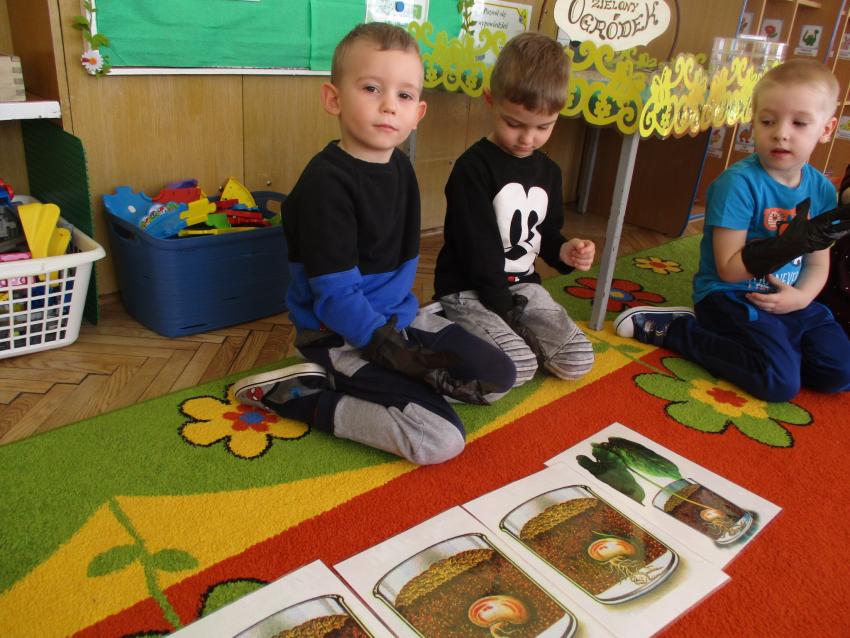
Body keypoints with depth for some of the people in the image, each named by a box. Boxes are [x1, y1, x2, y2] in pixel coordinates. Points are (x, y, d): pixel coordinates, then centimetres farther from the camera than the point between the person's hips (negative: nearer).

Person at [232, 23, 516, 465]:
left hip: (399, 315, 9)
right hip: (342, 335, -8)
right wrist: (385, 346, -22)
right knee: (441, 440, -17)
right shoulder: (326, 182, -22)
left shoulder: (400, 167, 3)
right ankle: (298, 395, -6)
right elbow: (335, 293, -22)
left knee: (497, 377, 7)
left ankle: (355, 381, 4)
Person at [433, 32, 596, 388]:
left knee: (578, 361, -6)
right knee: (518, 368, -26)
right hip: (467, 289, -6)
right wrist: (502, 306, -14)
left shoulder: (548, 171, 8)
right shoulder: (473, 167, -14)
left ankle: (506, 333, 11)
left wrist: (564, 251, -7)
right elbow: (477, 247, -15)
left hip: (522, 284, 7)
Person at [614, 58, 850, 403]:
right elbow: (728, 268, -19)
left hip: (789, 301, 7)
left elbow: (818, 262, 9)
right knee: (780, 383, -15)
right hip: (731, 299, -7)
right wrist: (792, 244, -27)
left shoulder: (822, 189, 1)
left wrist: (802, 295, -12)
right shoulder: (739, 183, -19)